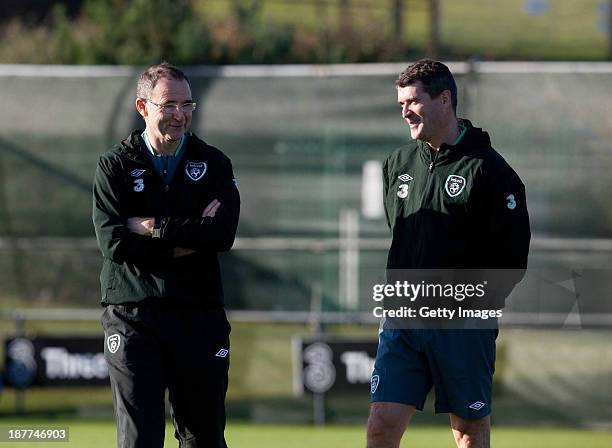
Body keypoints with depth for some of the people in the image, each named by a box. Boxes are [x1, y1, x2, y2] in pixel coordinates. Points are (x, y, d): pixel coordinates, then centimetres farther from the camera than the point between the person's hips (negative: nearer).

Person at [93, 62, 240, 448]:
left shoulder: (214, 164, 9)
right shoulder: (115, 166, 4)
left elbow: (223, 234, -7)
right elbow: (114, 242, -10)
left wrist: (153, 227, -10)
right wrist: (189, 237, -9)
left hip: (199, 315, 2)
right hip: (132, 315, -2)